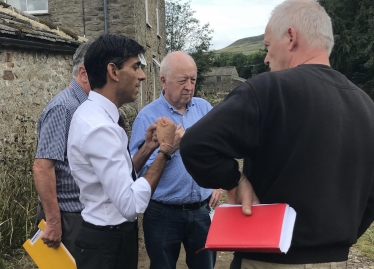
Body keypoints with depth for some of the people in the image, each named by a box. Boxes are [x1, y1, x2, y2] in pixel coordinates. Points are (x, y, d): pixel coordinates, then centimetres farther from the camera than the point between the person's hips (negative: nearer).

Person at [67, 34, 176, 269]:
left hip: (113, 235, 9)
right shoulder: (99, 126, -26)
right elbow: (132, 205, -29)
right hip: (108, 242, -9)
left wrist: (148, 148, -3)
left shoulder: (97, 115, 4)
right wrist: (164, 149, -22)